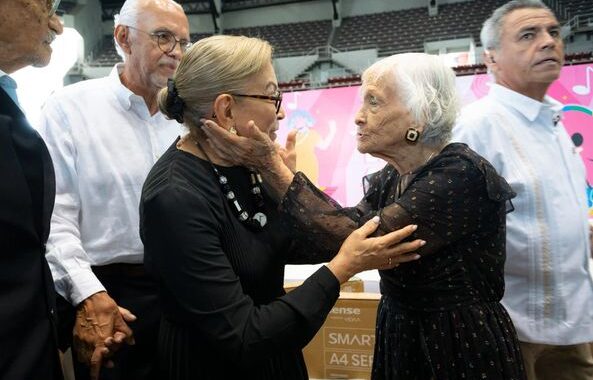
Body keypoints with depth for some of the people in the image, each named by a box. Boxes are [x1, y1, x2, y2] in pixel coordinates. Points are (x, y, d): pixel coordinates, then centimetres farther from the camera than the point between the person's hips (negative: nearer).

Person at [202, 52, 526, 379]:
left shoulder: (461, 175, -22)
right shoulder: (388, 180, 4)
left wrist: (273, 168, -26)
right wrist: (278, 169, -8)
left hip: (464, 348, -7)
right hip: (400, 339, 7)